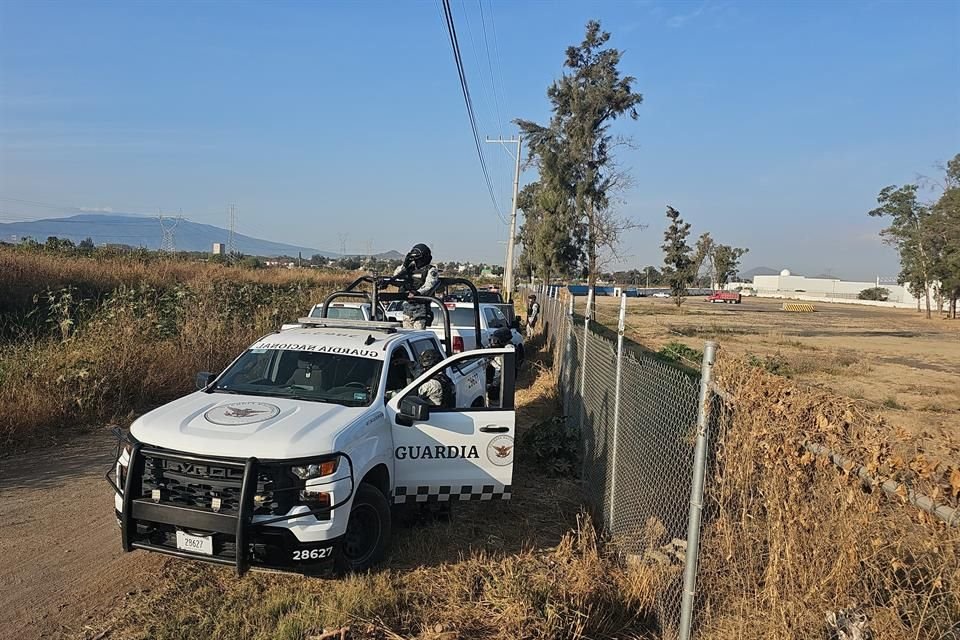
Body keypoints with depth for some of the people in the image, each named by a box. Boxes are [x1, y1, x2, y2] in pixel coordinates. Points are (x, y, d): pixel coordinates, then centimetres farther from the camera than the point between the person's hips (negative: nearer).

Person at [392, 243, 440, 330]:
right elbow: (396, 275, 14)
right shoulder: (411, 268, 18)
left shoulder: (431, 271, 0)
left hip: (421, 306, -6)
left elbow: (429, 285, -17)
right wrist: (404, 265, 0)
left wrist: (418, 292, -32)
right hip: (407, 305, 6)